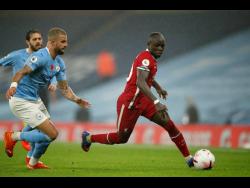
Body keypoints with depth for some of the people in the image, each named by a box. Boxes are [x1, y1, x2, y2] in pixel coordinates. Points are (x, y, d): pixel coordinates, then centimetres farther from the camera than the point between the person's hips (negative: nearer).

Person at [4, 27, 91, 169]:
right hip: (22, 102, -10)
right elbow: (22, 72, -34)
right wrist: (14, 85, -55)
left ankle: (33, 162, 37)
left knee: (51, 132, 19)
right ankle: (13, 137, 0)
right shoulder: (41, 57, -21)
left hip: (35, 99, 10)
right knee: (52, 134, -13)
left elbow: (64, 88, 10)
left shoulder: (59, 63, 7)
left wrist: (76, 100, -8)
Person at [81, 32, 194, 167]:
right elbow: (140, 82, -39)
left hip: (143, 101, 9)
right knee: (121, 138, 6)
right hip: (129, 103, -9)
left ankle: (189, 159, 2)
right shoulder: (145, 58, -24)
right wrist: (156, 103, -48)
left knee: (170, 126, -2)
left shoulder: (151, 58, 7)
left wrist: (158, 87, 28)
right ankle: (88, 138, 30)